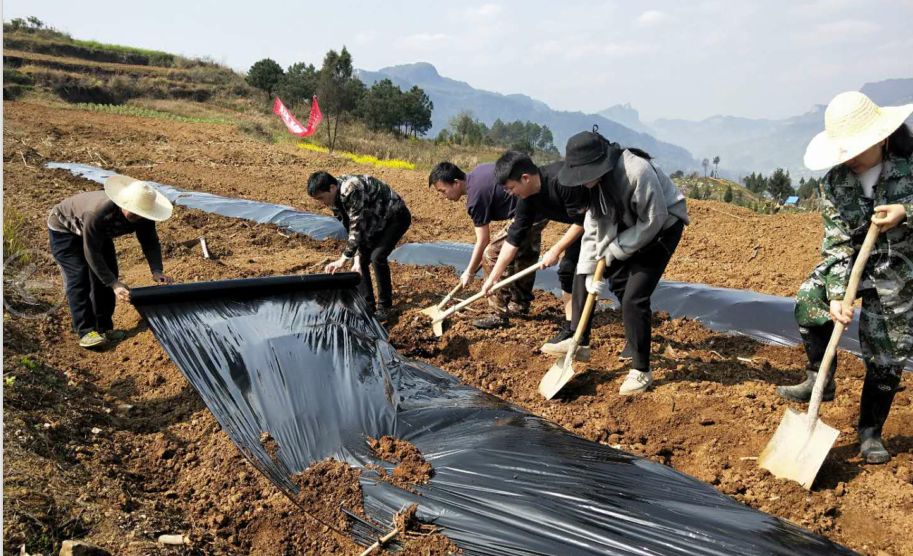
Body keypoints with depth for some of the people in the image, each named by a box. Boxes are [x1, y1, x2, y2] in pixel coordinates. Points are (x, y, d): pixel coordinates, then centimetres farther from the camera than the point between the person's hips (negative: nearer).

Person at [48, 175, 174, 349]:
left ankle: (104, 327, 8)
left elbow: (150, 242, -17)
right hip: (64, 228, -6)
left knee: (108, 274, -2)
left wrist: (157, 271, -33)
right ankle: (85, 331, -14)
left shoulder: (141, 214, -26)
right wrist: (114, 284, -39)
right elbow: (92, 254, -37)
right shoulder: (97, 214, -45)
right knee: (79, 278, -17)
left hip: (99, 233, 7)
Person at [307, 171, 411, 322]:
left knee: (377, 257, -21)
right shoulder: (336, 198, -6)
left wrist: (343, 260, -31)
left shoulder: (352, 191, -34)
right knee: (362, 259, 1)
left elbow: (357, 228, -33)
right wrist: (357, 258, -13)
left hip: (395, 216, -9)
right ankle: (367, 305, 11)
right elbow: (351, 227, -4)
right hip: (375, 221, 9)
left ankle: (385, 307, -7)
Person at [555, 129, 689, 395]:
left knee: (634, 298, -14)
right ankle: (579, 341, 20)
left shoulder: (638, 172, -34)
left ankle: (641, 370, 2)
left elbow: (653, 221, -26)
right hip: (626, 226, 8)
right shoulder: (594, 179, -10)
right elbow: (593, 226, -6)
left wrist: (613, 251, -20)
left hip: (661, 227, -7)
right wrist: (591, 271, -12)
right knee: (583, 276, 5)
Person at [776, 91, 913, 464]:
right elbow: (838, 244, -14)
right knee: (809, 303, -26)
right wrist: (837, 294, -26)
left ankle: (870, 431, 23)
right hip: (852, 263, 2)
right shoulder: (833, 184, -12)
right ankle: (821, 380, -4)